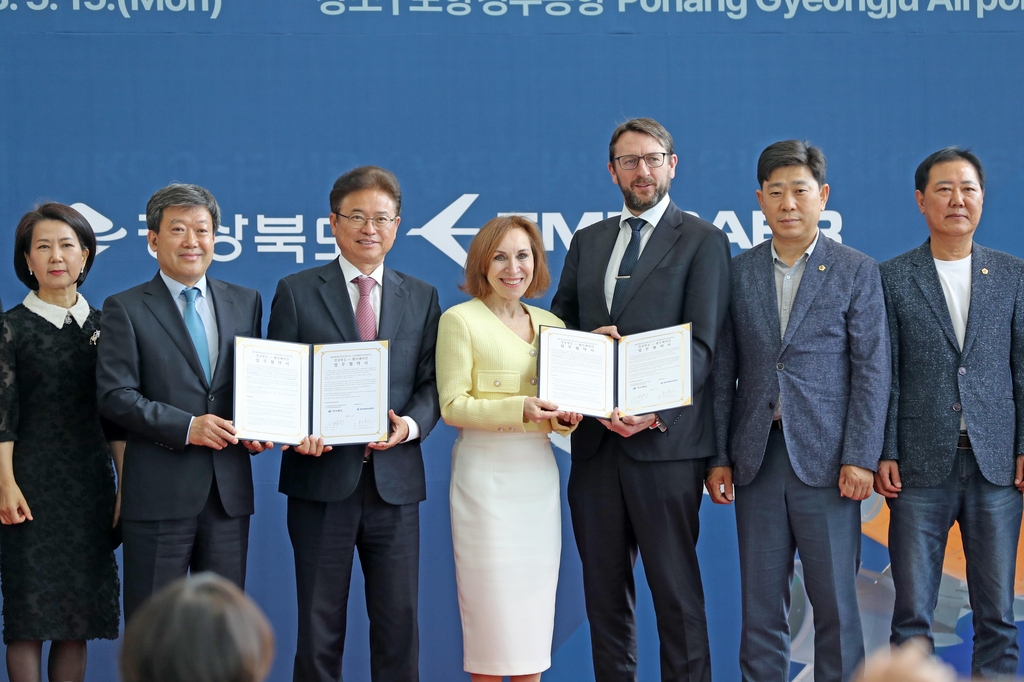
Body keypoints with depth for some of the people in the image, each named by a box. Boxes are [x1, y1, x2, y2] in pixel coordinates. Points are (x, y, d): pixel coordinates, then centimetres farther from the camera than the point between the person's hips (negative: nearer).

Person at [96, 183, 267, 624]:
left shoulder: (245, 302, 12)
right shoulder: (125, 309, 0)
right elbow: (114, 395, -8)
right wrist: (186, 427, -18)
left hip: (229, 488, 4)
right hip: (159, 491, -4)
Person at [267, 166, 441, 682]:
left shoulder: (422, 298, 11)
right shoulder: (296, 292, 4)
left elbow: (431, 383, 8)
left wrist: (411, 423, -13)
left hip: (395, 481, 2)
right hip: (322, 479, -2)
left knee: (398, 625, 4)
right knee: (319, 627, 4)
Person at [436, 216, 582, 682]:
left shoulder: (551, 324, 13)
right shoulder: (460, 320, -3)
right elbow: (452, 407, -8)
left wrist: (565, 418, -5)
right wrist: (518, 410, -21)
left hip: (538, 472, 5)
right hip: (487, 472, -5)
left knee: (535, 602, 5)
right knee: (492, 603, -3)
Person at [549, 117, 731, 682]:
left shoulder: (702, 241, 1)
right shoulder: (588, 241, 17)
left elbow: (701, 343, -7)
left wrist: (654, 408, -20)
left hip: (664, 439, -5)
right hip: (595, 439, 5)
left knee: (675, 587, -3)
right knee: (604, 586, 9)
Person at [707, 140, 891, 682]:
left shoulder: (857, 273, 2)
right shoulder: (738, 273, 9)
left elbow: (871, 371, -2)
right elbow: (723, 370, 9)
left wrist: (860, 458, -10)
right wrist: (718, 456, 3)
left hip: (825, 459, -2)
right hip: (757, 456, 3)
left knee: (834, 601, 1)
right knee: (761, 603, 6)